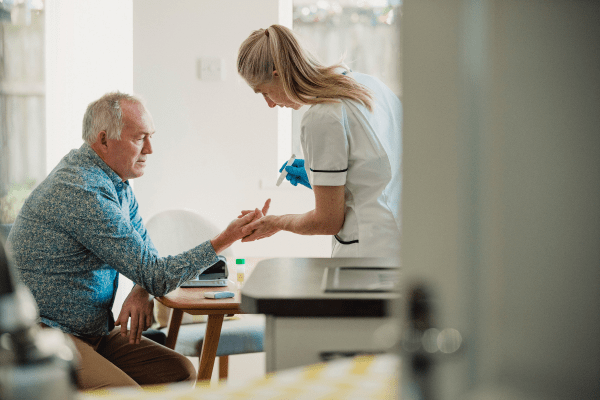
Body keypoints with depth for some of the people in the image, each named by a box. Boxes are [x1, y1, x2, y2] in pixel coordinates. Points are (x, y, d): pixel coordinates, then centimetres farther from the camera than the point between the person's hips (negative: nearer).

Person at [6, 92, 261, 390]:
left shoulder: (118, 183, 10)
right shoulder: (83, 192, -23)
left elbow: (145, 252, 15)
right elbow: (156, 276, -22)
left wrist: (141, 292, -8)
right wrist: (224, 240, -19)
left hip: (95, 330, 10)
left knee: (180, 371, -5)